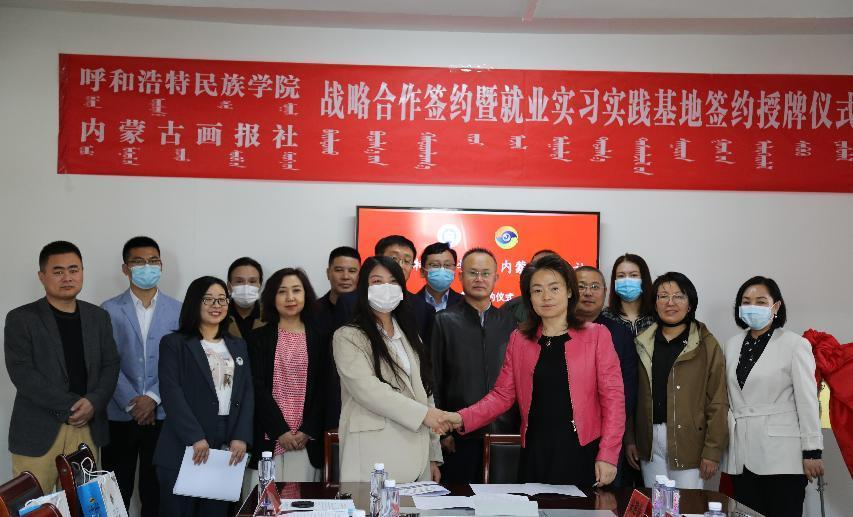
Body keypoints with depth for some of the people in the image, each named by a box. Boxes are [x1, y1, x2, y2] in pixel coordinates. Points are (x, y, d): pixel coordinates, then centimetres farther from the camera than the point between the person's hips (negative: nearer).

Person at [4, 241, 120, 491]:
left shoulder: (99, 317, 12)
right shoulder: (20, 319, 0)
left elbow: (110, 365, 9)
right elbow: (21, 372, -9)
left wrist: (93, 403, -10)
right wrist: (71, 406, -13)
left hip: (88, 427, 3)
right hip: (37, 432, -3)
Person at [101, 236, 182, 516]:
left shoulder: (178, 310, 5)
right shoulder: (109, 310, 3)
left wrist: (153, 398, -12)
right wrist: (132, 403, -12)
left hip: (162, 414, 1)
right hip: (119, 416, 0)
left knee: (156, 492, 8)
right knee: (116, 493, 5)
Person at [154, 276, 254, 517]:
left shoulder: (238, 346, 16)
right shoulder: (174, 344, 1)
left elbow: (247, 394, 10)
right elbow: (171, 394, -9)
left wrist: (241, 437, -4)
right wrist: (195, 438, -17)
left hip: (228, 449, 4)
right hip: (184, 449, -4)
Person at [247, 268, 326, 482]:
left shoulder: (319, 338, 8)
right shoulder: (258, 337, 5)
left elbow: (323, 389, 4)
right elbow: (257, 388, -2)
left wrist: (307, 431, -7)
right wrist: (280, 430, -10)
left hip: (307, 439, 1)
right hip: (269, 438, 0)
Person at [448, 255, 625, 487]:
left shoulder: (596, 336, 1)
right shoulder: (519, 340, 10)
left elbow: (613, 398, -2)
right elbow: (502, 395, 7)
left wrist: (608, 456, -10)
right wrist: (463, 419, -8)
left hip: (581, 451, -2)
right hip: (535, 452, 2)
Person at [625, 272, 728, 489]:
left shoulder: (706, 345, -2)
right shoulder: (642, 343, 8)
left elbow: (717, 402, -4)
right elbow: (631, 396, 9)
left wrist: (712, 451, -9)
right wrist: (629, 439, 3)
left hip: (688, 443, -3)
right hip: (650, 442, 3)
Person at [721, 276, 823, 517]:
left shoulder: (795, 344, -4)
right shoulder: (732, 345, 11)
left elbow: (807, 401, -6)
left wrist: (812, 451, -7)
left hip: (781, 454, -5)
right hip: (742, 454, 5)